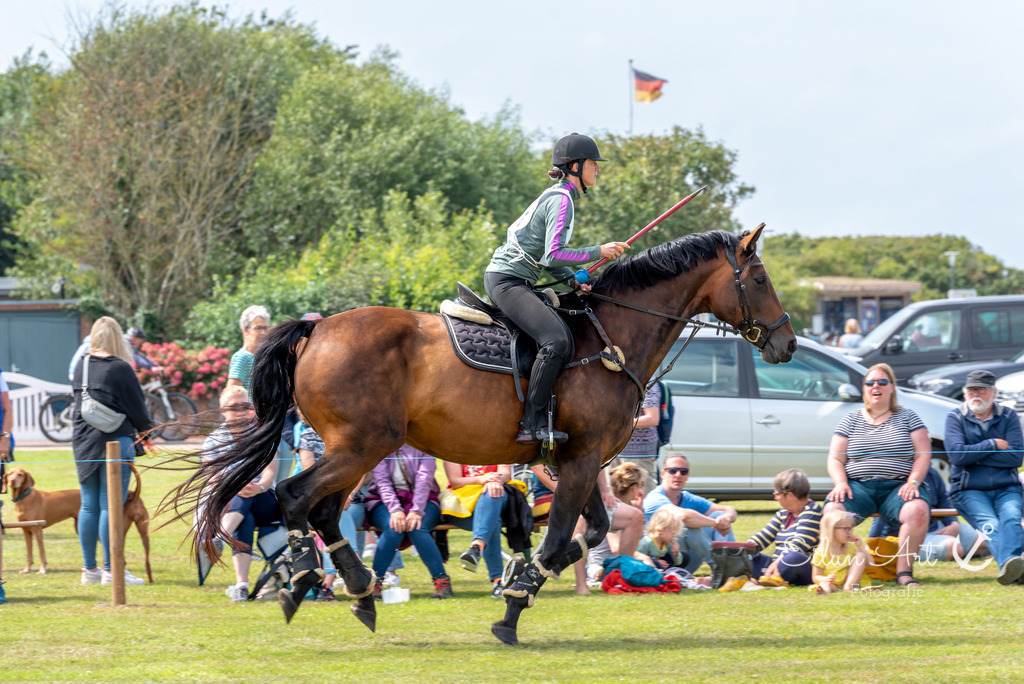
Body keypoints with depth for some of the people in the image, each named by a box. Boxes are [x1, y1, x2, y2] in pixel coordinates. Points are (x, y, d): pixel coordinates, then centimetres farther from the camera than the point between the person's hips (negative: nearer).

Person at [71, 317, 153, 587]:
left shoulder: (81, 366, 8)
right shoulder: (120, 368, -11)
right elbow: (137, 408, -5)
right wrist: (145, 432, 14)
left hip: (83, 442, 7)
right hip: (115, 441, -7)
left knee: (89, 506, 10)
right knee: (111, 506, -6)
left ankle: (89, 568, 13)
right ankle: (111, 570, -5)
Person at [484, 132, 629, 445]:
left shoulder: (558, 197, 18)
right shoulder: (561, 200, -13)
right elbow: (552, 256, -21)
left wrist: (572, 279, 7)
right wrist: (598, 252, -13)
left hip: (515, 282, 11)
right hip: (507, 281, -11)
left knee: (566, 334, 12)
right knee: (556, 340, -25)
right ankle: (532, 423, -24)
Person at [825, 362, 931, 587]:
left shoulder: (907, 418, 14)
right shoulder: (851, 421, 17)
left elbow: (923, 455, 6)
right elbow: (835, 459, 13)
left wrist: (913, 482, -12)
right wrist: (840, 483, -8)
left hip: (897, 486, -1)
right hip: (858, 485, 1)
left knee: (918, 510, -36)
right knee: (832, 510, -33)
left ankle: (904, 572, -28)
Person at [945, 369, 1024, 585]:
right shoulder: (955, 418, 8)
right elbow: (957, 455, -8)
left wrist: (973, 455, -5)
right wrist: (993, 445, -2)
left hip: (1006, 488, 2)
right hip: (969, 491, -2)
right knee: (990, 524, -32)